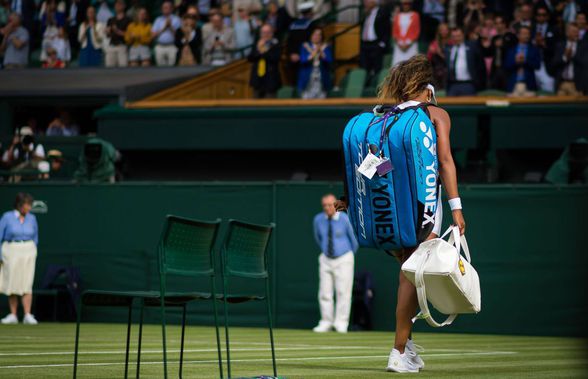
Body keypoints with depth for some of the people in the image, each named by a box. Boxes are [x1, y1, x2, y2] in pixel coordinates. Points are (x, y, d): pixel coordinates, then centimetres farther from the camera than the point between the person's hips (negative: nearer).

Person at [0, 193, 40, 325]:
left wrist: (32, 253, 10)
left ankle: (28, 315, -11)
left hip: (28, 253, 1)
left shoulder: (32, 218, 6)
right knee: (12, 284, 3)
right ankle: (13, 315, 10)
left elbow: (35, 238, 18)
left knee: (26, 284, -8)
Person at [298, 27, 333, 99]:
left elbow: (330, 60, -8)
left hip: (321, 79, 1)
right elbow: (302, 60, -10)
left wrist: (321, 53, -24)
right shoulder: (305, 46, 4)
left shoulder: (326, 47, 6)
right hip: (307, 78, -1)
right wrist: (313, 54, -25)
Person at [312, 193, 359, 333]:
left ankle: (341, 323, -1)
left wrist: (352, 253, 14)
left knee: (343, 292, -5)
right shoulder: (318, 219, -3)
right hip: (326, 259, 3)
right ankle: (326, 323, 8)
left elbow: (353, 238, 2)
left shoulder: (344, 219, -13)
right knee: (325, 293, 1)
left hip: (344, 260, -3)